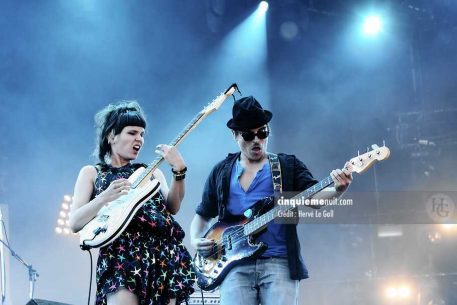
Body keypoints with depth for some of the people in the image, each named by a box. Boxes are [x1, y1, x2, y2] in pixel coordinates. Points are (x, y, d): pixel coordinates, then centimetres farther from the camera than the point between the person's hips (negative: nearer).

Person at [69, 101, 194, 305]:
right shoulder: (91, 173, 14)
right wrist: (105, 197, -14)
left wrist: (179, 170, -6)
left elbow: (172, 207, 6)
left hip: (164, 253, 4)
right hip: (121, 255, -4)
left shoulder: (150, 172, 22)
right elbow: (75, 223, 2)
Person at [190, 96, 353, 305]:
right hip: (236, 266, 1)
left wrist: (337, 189, -25)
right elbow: (203, 214, 22)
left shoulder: (289, 166, 10)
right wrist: (196, 240, 3)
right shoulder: (221, 172, 16)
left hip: (279, 262, -1)